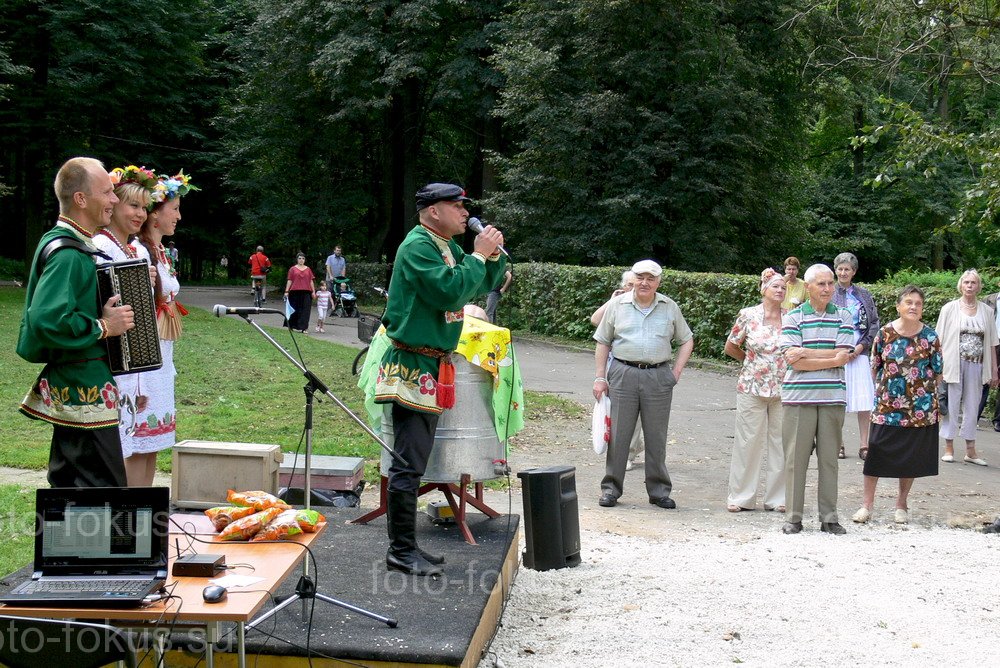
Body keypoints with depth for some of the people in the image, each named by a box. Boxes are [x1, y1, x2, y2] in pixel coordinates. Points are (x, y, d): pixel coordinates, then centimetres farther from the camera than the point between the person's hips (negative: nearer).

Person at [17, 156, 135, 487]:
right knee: (106, 489, -8)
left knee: (68, 483, 17)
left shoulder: (73, 244, 13)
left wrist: (108, 311, 13)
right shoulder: (68, 254, -18)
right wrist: (102, 328, -20)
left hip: (70, 392, 11)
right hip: (84, 394, -11)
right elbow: (46, 320, -30)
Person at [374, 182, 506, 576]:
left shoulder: (446, 246, 15)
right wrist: (479, 255, -16)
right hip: (413, 366, -11)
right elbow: (451, 291, -26)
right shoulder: (418, 246, -15)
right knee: (409, 463, -8)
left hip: (432, 366, 11)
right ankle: (401, 552, -2)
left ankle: (406, 547, 22)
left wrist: (494, 255, 3)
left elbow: (484, 286, 21)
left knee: (413, 461, 14)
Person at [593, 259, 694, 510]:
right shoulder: (618, 305, 5)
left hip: (658, 378, 1)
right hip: (623, 374, -1)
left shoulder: (670, 307, 8)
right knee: (618, 434, 2)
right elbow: (603, 343, 8)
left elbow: (686, 341, 15)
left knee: (657, 437, 6)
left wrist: (676, 371, 4)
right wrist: (600, 377, 1)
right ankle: (611, 488, 12)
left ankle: (659, 491, 16)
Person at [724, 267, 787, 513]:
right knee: (749, 441, 1)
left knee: (782, 442, 4)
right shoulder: (748, 315, -1)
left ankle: (777, 497, 15)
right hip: (752, 388, -2)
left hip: (784, 389, 2)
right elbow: (730, 347, 9)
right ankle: (740, 497, 10)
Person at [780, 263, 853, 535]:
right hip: (798, 397, -2)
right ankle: (793, 517, 9)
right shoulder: (792, 317, 2)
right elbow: (792, 359, -8)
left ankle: (829, 517, 14)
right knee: (795, 458, 1)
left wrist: (806, 353, -10)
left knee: (829, 458, 6)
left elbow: (843, 356, -5)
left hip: (833, 397, 2)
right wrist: (830, 359, -9)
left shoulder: (843, 317, 8)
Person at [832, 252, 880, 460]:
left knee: (864, 402, -2)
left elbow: (875, 323, 10)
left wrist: (862, 345, -4)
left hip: (859, 354, 2)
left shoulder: (863, 295, 9)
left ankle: (864, 445, 5)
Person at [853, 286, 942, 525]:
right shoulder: (885, 333, -2)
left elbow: (937, 372, 6)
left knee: (912, 457, 8)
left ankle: (901, 505, 22)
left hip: (920, 407, 0)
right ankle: (867, 503, 8)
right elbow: (875, 366, 9)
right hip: (887, 404, 0)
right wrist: (883, 389, 6)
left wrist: (923, 390, 1)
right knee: (876, 452, -2)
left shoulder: (929, 337, -2)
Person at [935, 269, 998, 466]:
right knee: (952, 405, 1)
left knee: (972, 406, 7)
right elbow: (940, 340, 1)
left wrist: (994, 370, 7)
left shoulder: (986, 311, 8)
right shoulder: (949, 308, 1)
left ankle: (970, 450, 14)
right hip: (954, 364, -2)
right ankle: (949, 448, 10)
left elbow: (992, 343, 9)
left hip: (976, 366, 2)